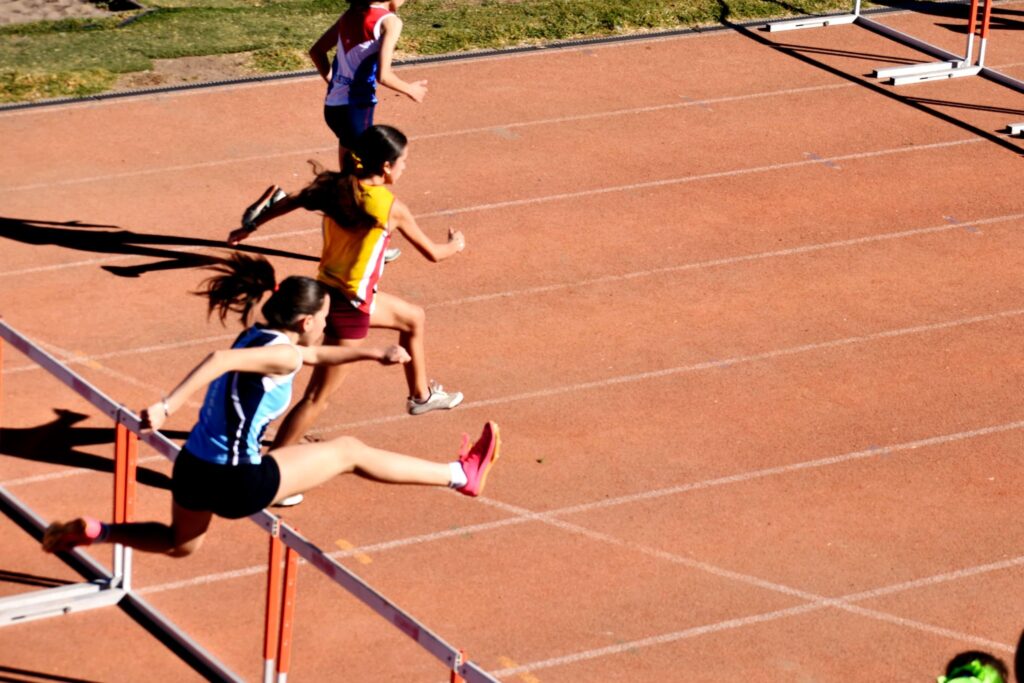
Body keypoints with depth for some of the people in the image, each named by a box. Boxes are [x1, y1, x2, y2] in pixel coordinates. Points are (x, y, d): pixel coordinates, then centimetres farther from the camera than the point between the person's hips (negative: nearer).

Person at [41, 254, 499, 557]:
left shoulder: (259, 338, 12)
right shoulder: (283, 354, -16)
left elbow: (318, 354, 32)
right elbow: (221, 360, -33)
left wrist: (374, 353, 31)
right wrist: (167, 407, -40)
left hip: (193, 471, 8)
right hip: (236, 483, -8)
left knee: (181, 545, 36)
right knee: (349, 451, 6)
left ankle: (94, 532, 18)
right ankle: (461, 476, 15)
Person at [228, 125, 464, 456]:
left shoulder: (335, 186, -5)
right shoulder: (390, 207, -19)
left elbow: (288, 202, 7)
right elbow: (432, 253, -7)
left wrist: (250, 227, 23)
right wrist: (456, 245, 15)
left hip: (329, 289, 8)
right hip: (350, 307, -8)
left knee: (414, 318, 30)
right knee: (318, 398, -1)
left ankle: (421, 395, 50)